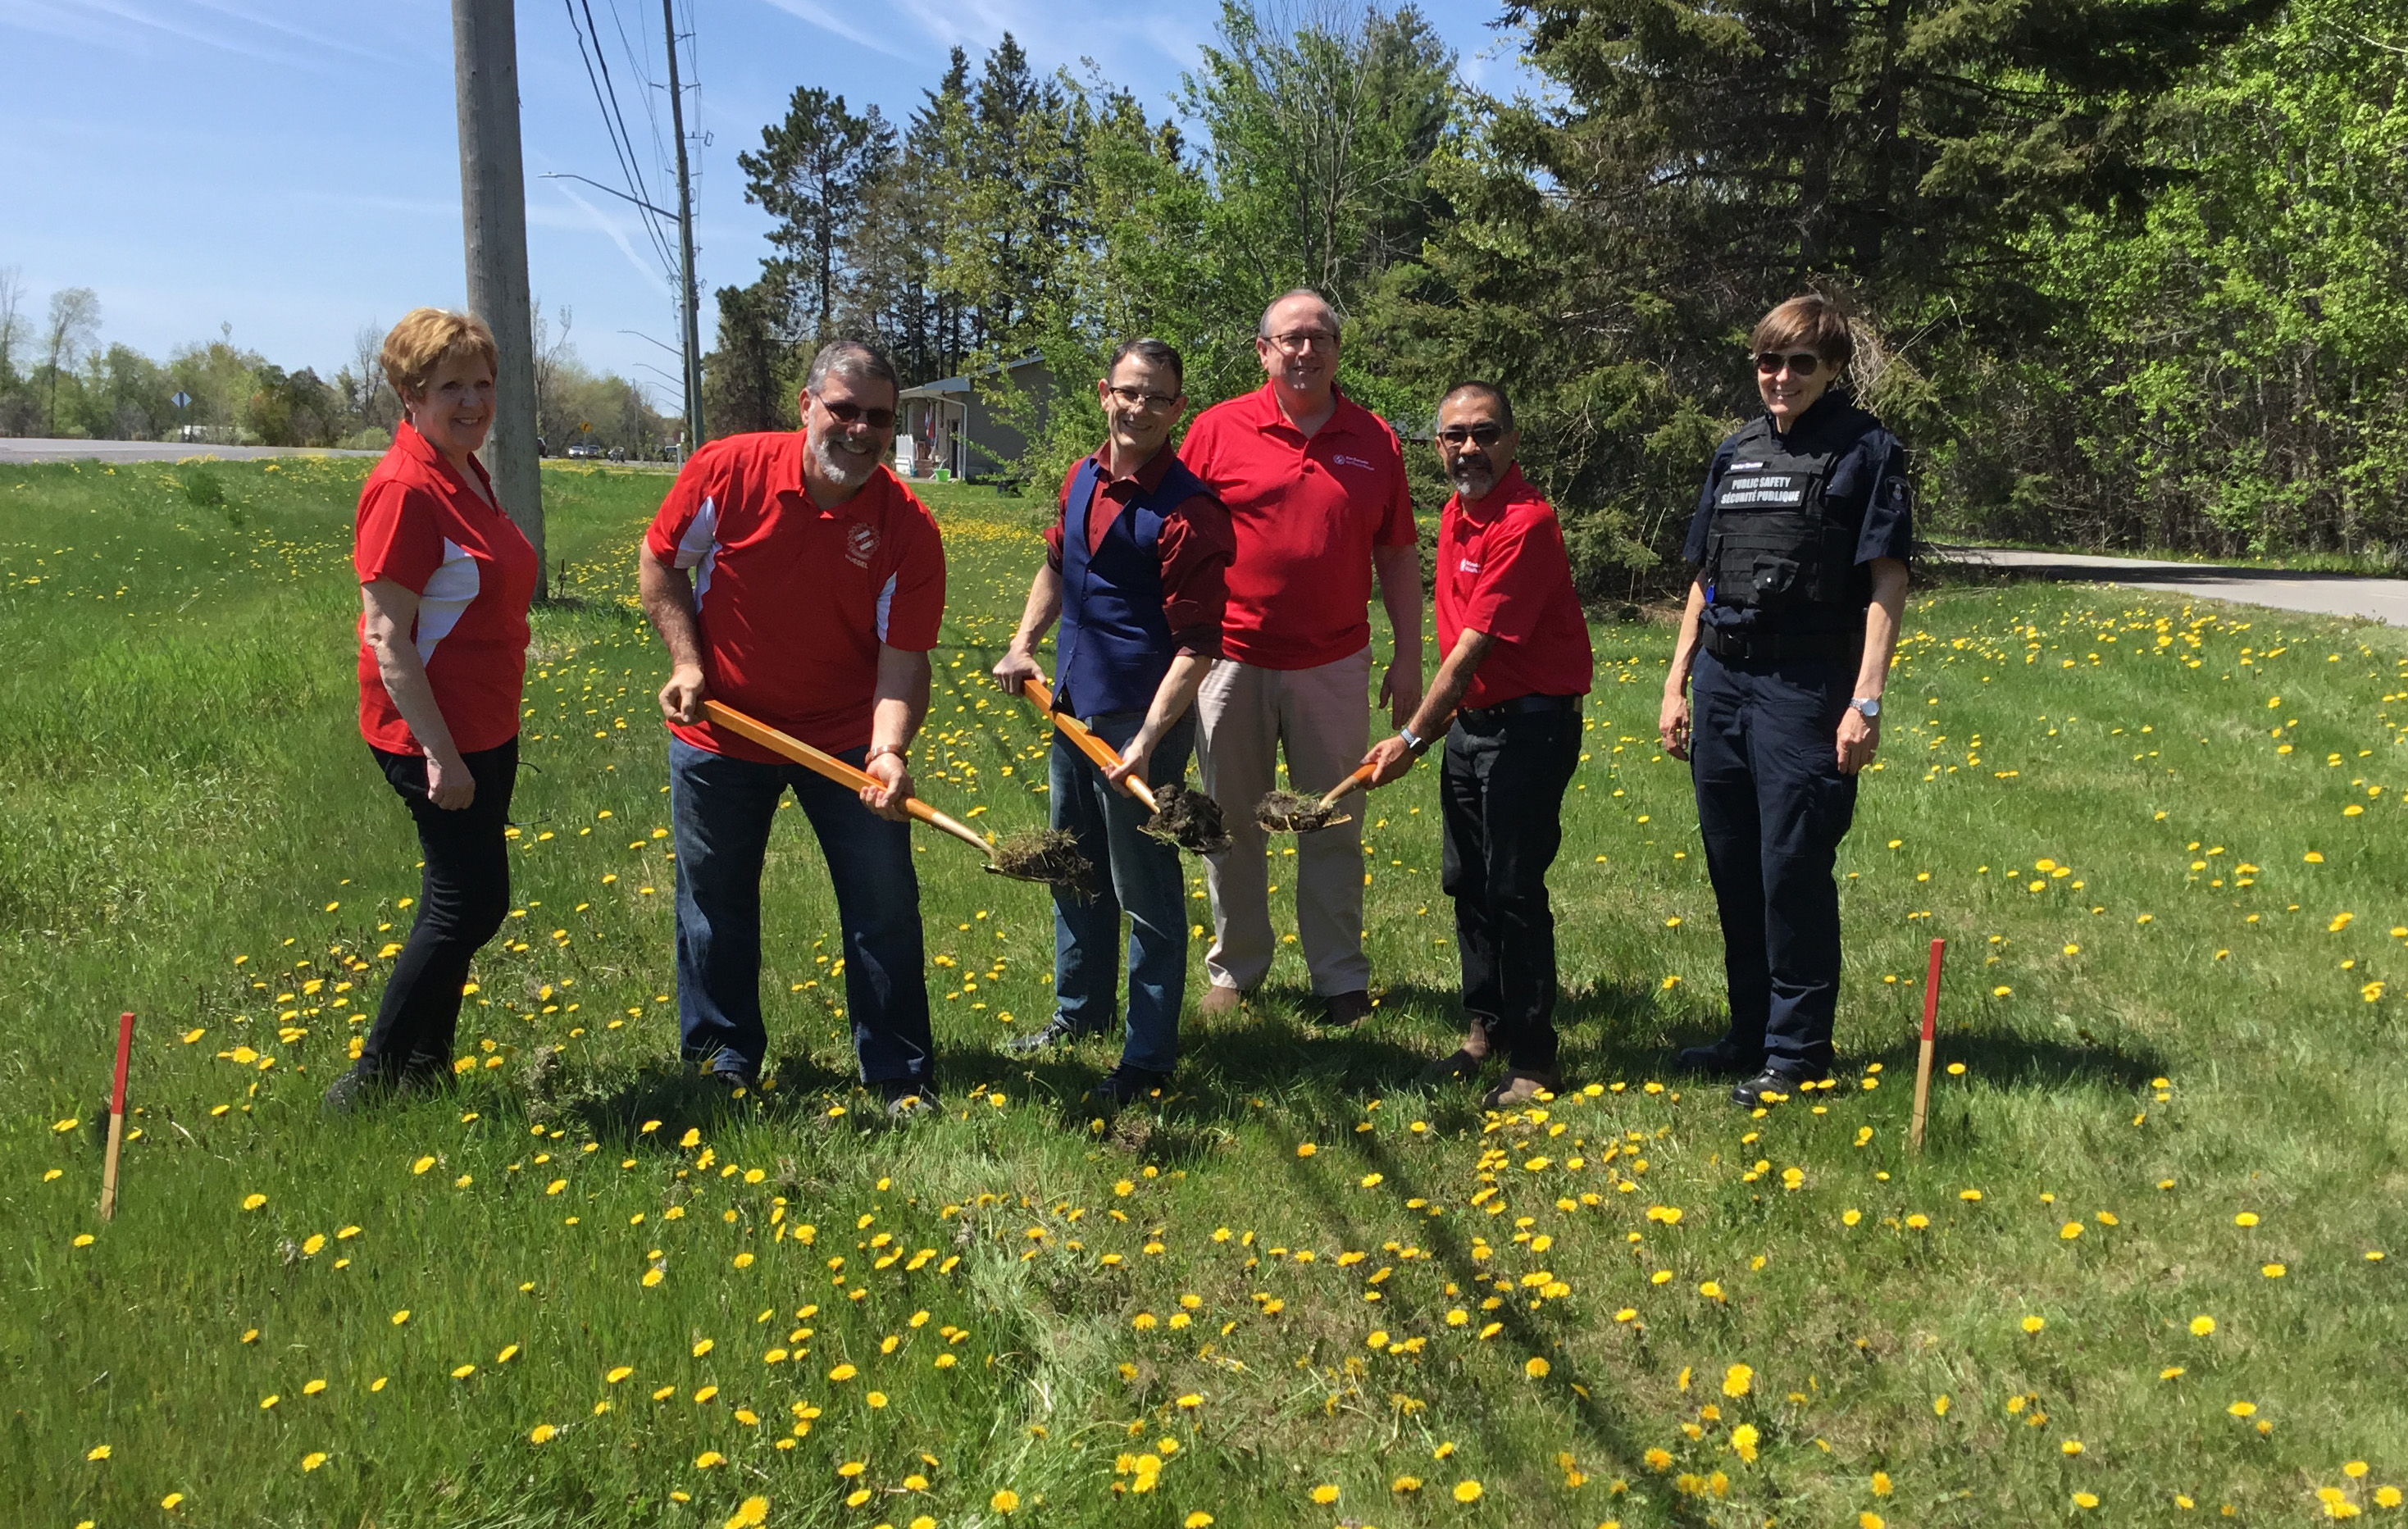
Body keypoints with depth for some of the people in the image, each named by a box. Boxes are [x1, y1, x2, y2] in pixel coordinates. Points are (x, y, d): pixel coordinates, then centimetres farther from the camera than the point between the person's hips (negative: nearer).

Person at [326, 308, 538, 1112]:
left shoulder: (468, 474, 9)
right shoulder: (405, 489, -20)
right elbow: (386, 637, -23)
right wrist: (440, 756, -24)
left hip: (486, 729, 10)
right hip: (432, 736, -10)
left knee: (460, 898, 17)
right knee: (472, 902, -3)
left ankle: (425, 1069, 30)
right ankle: (370, 1084, 10)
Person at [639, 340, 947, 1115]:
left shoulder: (908, 528, -16)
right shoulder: (726, 470, -14)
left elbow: (903, 657, -18)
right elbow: (660, 562, 1)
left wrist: (889, 751, -34)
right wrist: (687, 663, -9)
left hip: (845, 739, 0)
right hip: (720, 730, 1)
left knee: (884, 905, 1)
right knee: (715, 903, 13)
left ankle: (903, 1078, 15)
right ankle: (725, 1061, 32)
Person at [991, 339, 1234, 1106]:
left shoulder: (1187, 512, -19)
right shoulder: (1082, 479, 5)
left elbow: (1196, 646, -21)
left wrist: (1146, 743, -28)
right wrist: (1023, 643, 12)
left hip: (1140, 718, -8)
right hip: (1074, 704, 8)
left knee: (1145, 888, 1)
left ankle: (1149, 1059, 15)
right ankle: (1081, 1010, 43)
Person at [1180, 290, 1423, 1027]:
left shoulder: (1374, 439, 5)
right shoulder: (1217, 429, -1)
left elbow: (1398, 556, 9)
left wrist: (1409, 657, 6)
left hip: (1334, 664, 1)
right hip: (1232, 661, -1)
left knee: (1332, 828, 7)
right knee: (1230, 824, 9)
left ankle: (1341, 978, 19)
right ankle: (1235, 968, 24)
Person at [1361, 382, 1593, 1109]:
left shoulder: (1525, 523, -20)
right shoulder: (1455, 515, 9)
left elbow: (1475, 646, -22)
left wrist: (1411, 738, -21)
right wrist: (1432, 727, 18)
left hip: (1530, 727, -9)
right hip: (1470, 721, 9)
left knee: (1514, 891, -6)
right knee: (1466, 883, 15)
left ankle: (1533, 1063, 4)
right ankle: (1485, 1029, 30)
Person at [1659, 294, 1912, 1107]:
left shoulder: (1865, 450, -3)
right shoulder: (1734, 453, 14)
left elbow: (1886, 581, -8)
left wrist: (1866, 700, -15)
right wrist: (1677, 683, 13)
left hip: (1804, 688, -6)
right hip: (1721, 681, 6)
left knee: (1793, 870, -3)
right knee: (1732, 866, 11)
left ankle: (1797, 1050, 10)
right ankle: (1751, 1032, 25)